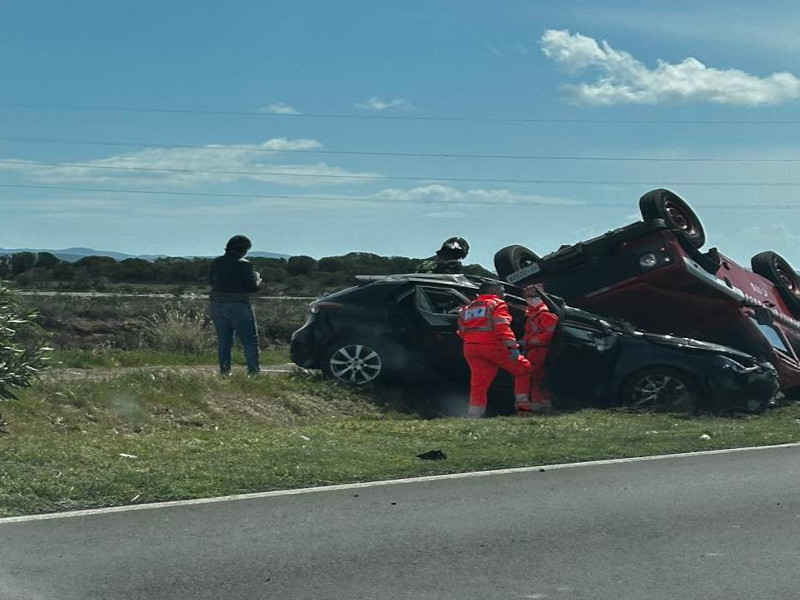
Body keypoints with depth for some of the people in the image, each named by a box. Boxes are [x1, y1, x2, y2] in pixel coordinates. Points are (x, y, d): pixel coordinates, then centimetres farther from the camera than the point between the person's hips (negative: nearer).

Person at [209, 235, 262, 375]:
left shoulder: (216, 262, 5)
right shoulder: (244, 264, -12)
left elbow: (211, 281, 16)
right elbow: (252, 287, -11)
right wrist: (258, 279, 8)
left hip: (217, 304, 5)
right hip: (238, 306, -5)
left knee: (223, 339, 14)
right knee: (250, 340, 2)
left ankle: (224, 370, 12)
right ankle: (253, 370, -3)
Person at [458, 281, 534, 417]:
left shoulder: (468, 307, 22)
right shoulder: (497, 304, 1)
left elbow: (462, 331, 17)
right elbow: (502, 327, -14)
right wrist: (512, 346, -21)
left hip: (470, 348, 6)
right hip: (491, 346, -6)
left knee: (479, 382, 8)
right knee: (523, 368, 8)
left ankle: (474, 415, -1)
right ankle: (522, 403, 6)